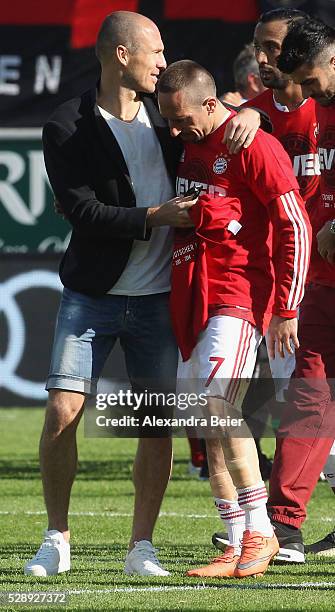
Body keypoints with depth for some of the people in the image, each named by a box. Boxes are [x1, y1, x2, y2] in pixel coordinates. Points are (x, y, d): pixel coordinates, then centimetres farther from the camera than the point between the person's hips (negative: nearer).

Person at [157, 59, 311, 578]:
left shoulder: (254, 147, -10)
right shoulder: (182, 145, 15)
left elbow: (294, 228, -10)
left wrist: (287, 309, -13)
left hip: (239, 292, -8)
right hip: (191, 296, 8)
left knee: (216, 403, -21)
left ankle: (259, 530, -13)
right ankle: (238, 546, 7)